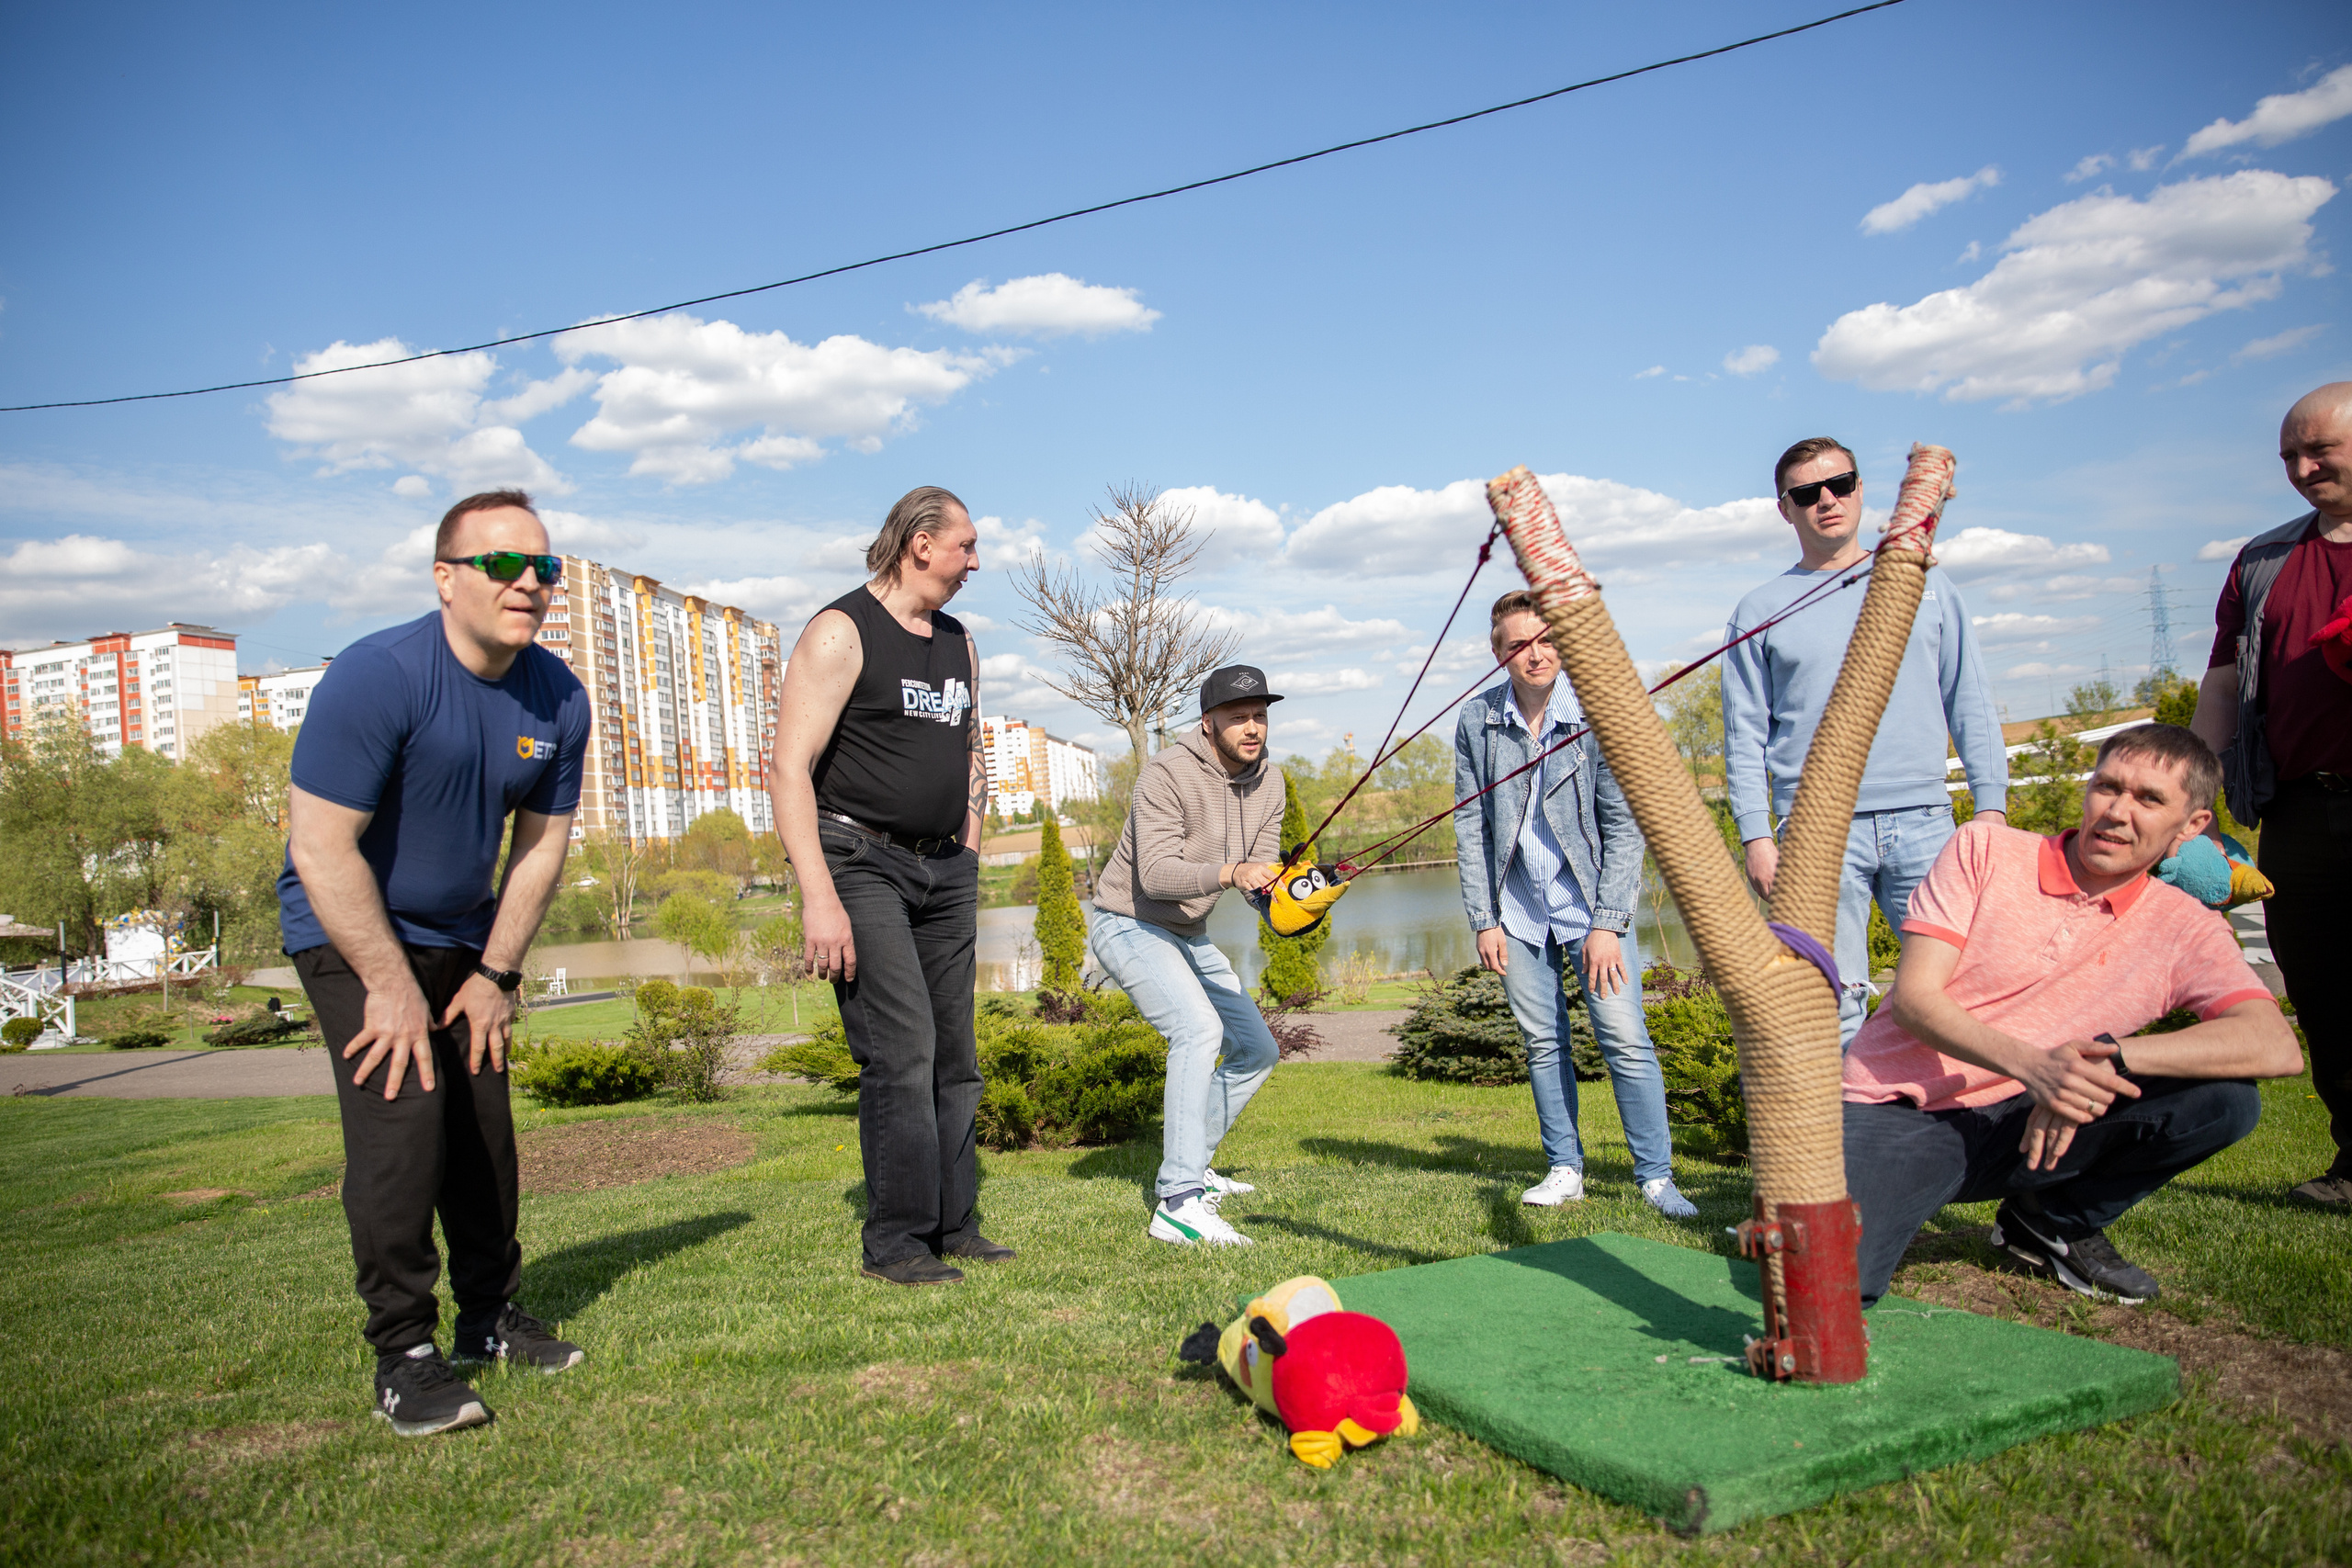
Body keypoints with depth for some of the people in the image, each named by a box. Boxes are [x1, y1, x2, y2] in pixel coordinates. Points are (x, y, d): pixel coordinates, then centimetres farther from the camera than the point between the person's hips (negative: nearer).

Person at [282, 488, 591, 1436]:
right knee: (400, 1109, -17)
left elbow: (540, 846, 2)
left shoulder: (557, 699, -7)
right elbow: (321, 849, -24)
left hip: (461, 936, 6)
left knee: (484, 1125, 6)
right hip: (348, 934, -5)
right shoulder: (376, 677, -24)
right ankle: (403, 1356, -5)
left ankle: (491, 1317, 24)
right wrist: (392, 988, -21)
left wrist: (495, 974, 1)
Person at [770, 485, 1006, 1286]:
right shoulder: (840, 633, -8)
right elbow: (789, 769, -15)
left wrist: (968, 860, 17)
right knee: (902, 1049, -12)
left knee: (954, 1053, 7)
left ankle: (953, 1223, 18)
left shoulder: (959, 643, 15)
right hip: (861, 864, -7)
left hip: (944, 870, 7)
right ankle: (895, 1242, -1)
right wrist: (818, 895, -22)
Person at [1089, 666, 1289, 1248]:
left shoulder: (1267, 780, -1)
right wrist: (1229, 872, -48)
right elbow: (1155, 873, -33)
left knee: (1258, 1050, 11)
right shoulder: (1168, 772, -24)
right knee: (1199, 1027, -30)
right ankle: (1178, 1204, -31)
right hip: (1128, 924, -9)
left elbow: (1261, 872, -5)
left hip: (1189, 935, 9)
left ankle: (1185, 1167, 26)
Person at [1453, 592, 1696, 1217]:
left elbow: (1624, 826, -8)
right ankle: (1565, 1170, 20)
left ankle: (1656, 1177, 6)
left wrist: (1608, 924, -13)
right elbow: (1470, 826, 3)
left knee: (1626, 1041, -6)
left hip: (1591, 906, -2)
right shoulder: (1475, 720, -2)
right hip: (1517, 912, 2)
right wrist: (1483, 920, -2)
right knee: (1543, 1044, 8)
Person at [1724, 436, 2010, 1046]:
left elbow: (1970, 700, 14)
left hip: (1925, 821, 2)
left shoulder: (1924, 580, 15)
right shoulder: (1760, 610, 10)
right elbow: (1745, 738, 6)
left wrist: (1991, 804, 4)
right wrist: (1756, 836, -4)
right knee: (1835, 1007, -5)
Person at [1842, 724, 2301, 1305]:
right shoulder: (1985, 849, -4)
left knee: (2225, 1100, -17)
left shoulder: (2183, 929, 3)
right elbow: (1913, 995, -11)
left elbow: (2277, 1047, -14)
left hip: (2016, 1127, 4)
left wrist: (2112, 1055, -28)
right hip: (1895, 1113, -3)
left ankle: (2054, 1223, 4)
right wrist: (2030, 1065, -29)